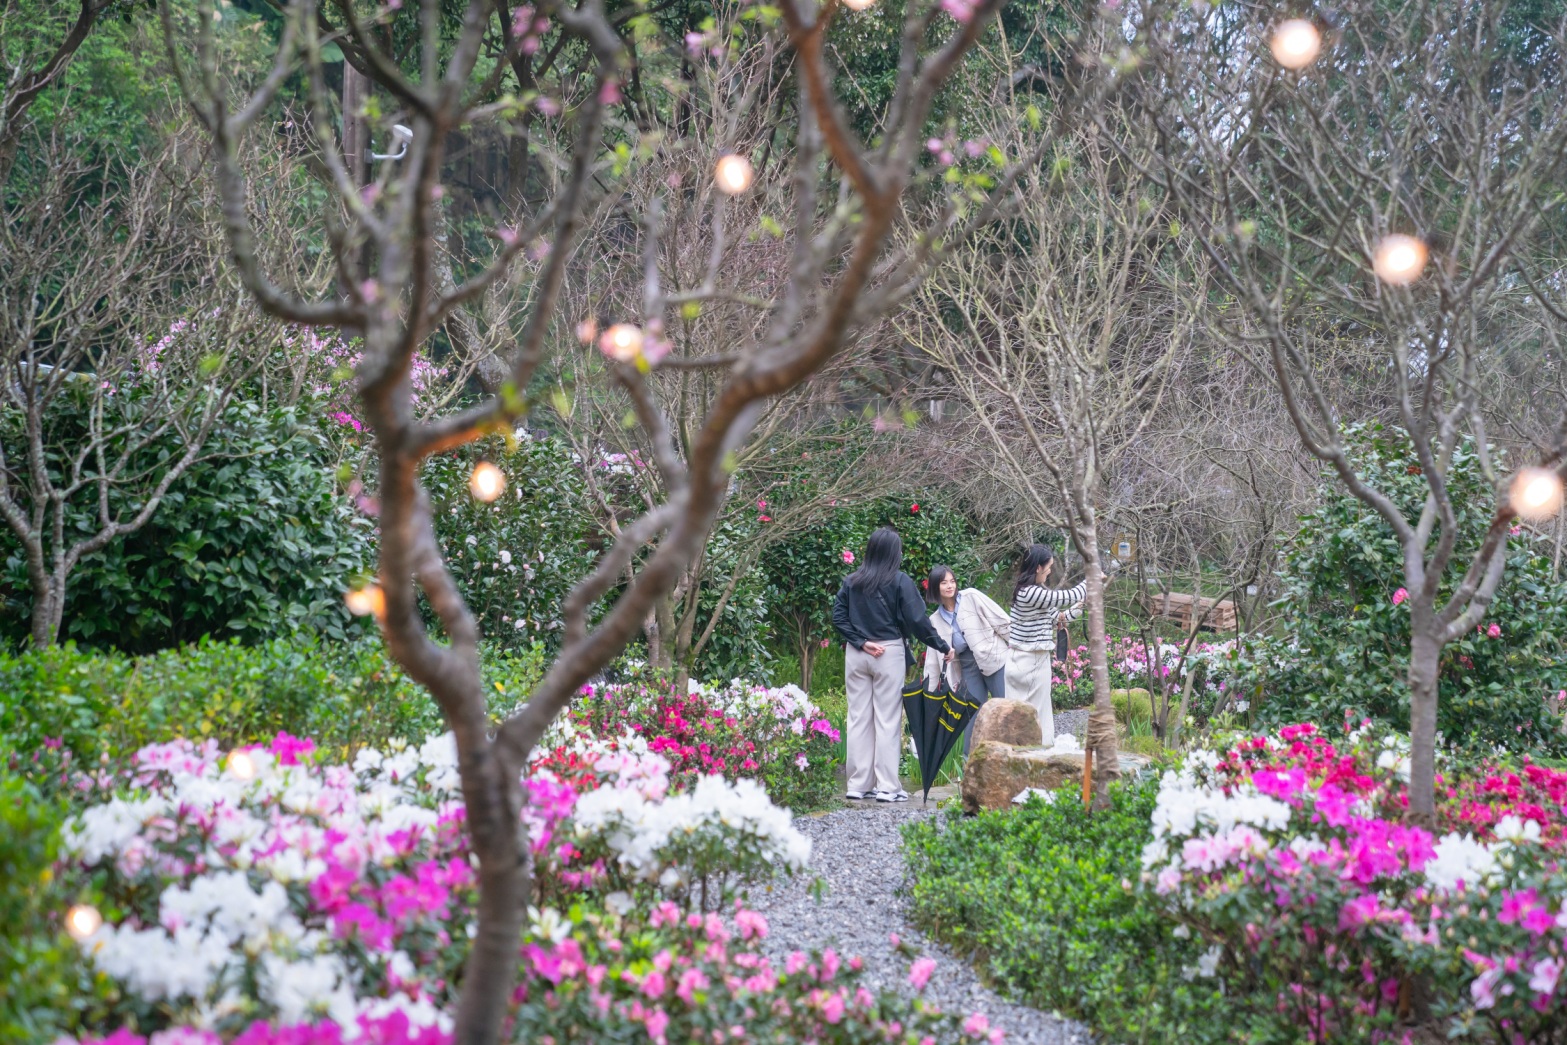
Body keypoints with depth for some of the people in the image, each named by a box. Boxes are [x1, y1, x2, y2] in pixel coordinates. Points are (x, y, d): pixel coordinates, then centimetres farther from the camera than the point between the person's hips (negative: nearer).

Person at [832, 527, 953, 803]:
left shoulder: (851, 581, 5)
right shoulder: (900, 581, -7)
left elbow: (838, 617, -2)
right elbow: (917, 621, -10)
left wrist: (860, 642, -5)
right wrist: (943, 647, -2)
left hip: (856, 655, 4)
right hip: (889, 654, -4)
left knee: (858, 718, 9)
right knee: (887, 720, 1)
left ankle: (858, 785, 12)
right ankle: (887, 787, 1)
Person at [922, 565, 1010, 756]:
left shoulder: (971, 597, -3)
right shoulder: (936, 620, 9)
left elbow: (1001, 620, -3)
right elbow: (933, 656, 12)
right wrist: (930, 690, 10)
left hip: (995, 658, -3)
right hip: (969, 666, 3)